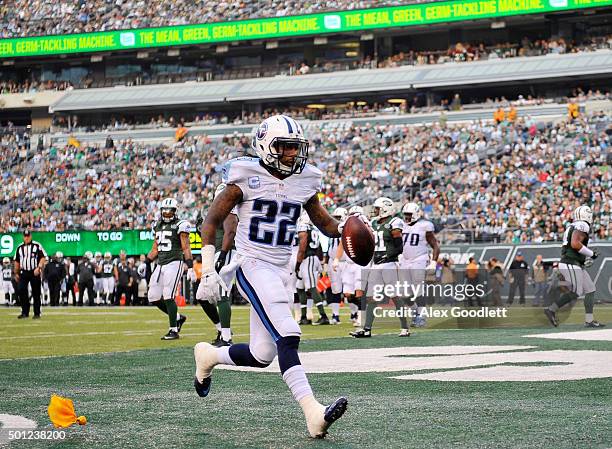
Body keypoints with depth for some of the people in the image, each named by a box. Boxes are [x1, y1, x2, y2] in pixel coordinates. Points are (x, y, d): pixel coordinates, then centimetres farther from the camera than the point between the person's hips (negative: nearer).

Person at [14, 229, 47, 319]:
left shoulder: (37, 246, 0)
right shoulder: (20, 247, 12)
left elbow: (43, 258, -5)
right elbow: (17, 261, 19)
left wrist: (38, 268, -18)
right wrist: (16, 273, 16)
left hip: (35, 272, -3)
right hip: (23, 273, 3)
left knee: (36, 293, 1)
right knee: (20, 290, -10)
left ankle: (37, 313, 9)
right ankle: (25, 312, -1)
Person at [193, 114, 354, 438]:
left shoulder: (304, 181, 7)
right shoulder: (247, 178, -8)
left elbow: (323, 222, 19)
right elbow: (212, 221, -3)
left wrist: (345, 228, -4)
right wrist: (208, 268, -10)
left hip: (281, 271, 7)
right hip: (252, 266, -7)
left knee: (262, 356, 8)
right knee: (287, 336, -22)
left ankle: (208, 356, 36)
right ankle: (313, 413, -30)